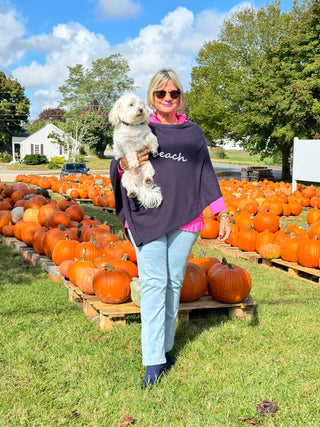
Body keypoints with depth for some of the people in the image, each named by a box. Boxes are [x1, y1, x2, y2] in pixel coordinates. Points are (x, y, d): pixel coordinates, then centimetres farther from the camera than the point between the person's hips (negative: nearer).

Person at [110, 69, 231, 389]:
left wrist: (222, 213, 5)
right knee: (154, 283, -8)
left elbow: (206, 173, 12)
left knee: (174, 283, 6)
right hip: (146, 217, -2)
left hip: (184, 218, 2)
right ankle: (153, 361, -7)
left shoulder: (193, 132, 12)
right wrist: (124, 166, -15)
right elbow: (117, 168, 9)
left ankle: (165, 347, 20)